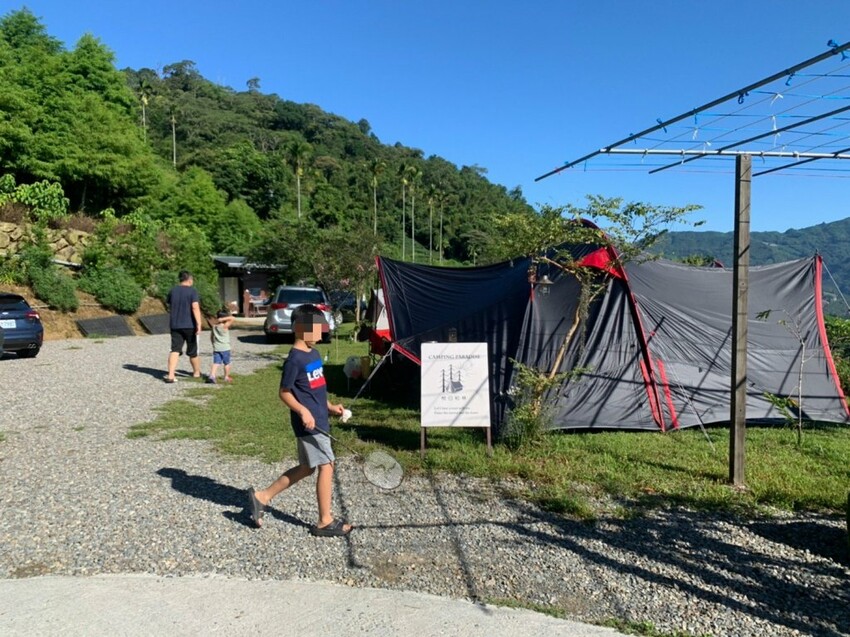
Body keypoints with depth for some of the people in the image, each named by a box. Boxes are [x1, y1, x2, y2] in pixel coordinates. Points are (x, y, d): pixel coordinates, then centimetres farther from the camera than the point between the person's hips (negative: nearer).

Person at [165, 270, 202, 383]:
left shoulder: (172, 290, 8)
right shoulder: (192, 291, -8)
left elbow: (169, 307, 18)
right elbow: (195, 308, -19)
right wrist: (199, 324, -22)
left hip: (175, 325, 4)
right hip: (189, 325, -4)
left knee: (175, 350, -1)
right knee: (192, 351, 11)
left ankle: (170, 375, -15)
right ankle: (196, 372, 28)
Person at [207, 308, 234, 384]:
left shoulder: (214, 325, 3)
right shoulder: (225, 326, -13)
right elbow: (232, 318, -22)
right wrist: (222, 319, -21)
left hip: (216, 348, 4)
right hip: (225, 348, -4)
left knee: (216, 363, 0)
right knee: (226, 363, 12)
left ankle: (211, 376, -19)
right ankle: (226, 377, 20)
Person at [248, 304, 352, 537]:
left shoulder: (313, 354, 11)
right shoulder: (295, 359, -16)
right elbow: (284, 393, -14)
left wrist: (330, 406, 13)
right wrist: (303, 411, -25)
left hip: (318, 420, 9)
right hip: (309, 423, -9)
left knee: (305, 468, 17)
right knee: (326, 466, -1)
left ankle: (261, 497, 26)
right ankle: (325, 522, 12)